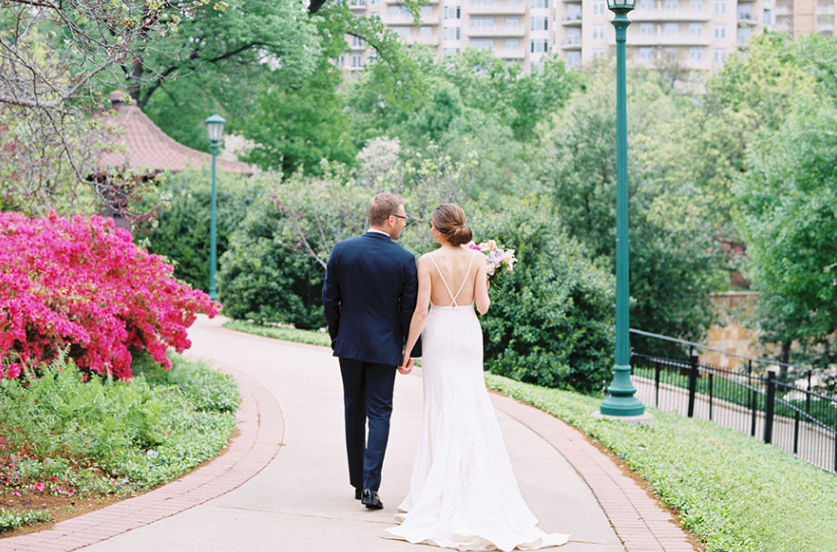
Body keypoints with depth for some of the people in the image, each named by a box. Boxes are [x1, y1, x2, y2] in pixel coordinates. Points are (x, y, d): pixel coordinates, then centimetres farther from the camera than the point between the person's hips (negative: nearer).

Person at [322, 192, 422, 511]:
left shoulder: (342, 251, -4)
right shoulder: (404, 259, -11)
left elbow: (329, 299, 1)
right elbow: (409, 309, -7)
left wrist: (336, 337, 13)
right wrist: (412, 351, 3)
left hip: (349, 344, 3)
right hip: (384, 346, -3)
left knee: (354, 412, 15)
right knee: (379, 414, 2)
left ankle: (358, 481, 22)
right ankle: (370, 486, -7)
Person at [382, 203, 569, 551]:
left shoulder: (427, 261, -9)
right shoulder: (477, 259, -2)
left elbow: (421, 309, -12)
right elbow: (482, 306, -4)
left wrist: (408, 349, -5)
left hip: (439, 336, -2)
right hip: (468, 334, 2)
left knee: (442, 408, 4)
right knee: (471, 408, 9)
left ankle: (442, 494, 6)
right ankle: (473, 491, 12)